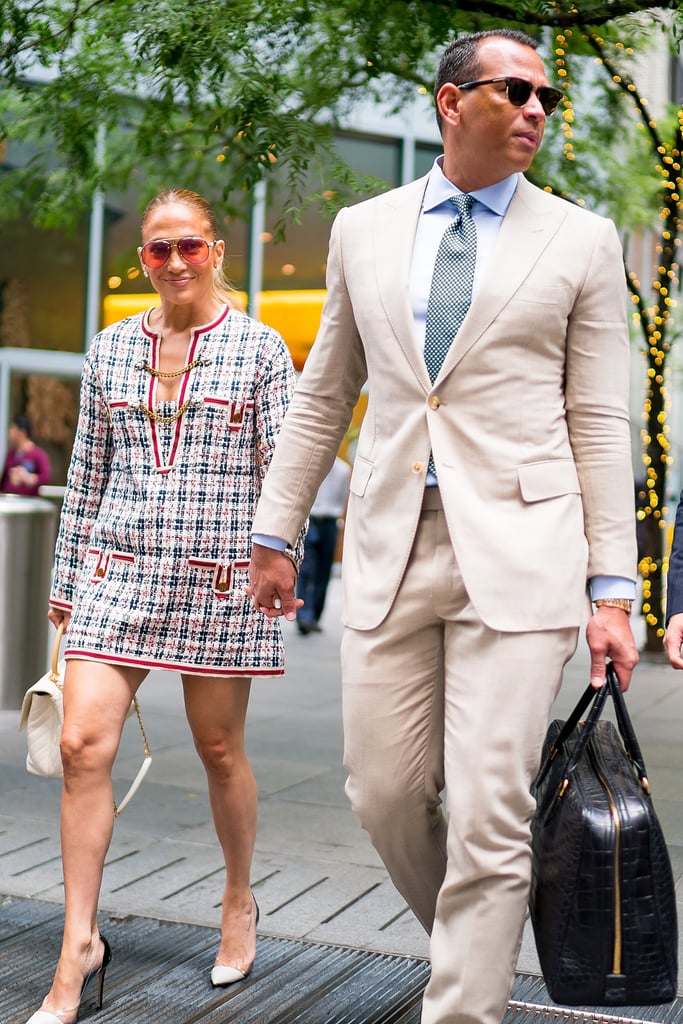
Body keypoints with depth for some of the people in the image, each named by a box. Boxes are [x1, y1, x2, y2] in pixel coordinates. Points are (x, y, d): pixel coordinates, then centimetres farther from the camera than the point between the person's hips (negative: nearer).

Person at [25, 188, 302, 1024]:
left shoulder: (260, 349, 2)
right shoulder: (110, 349, 10)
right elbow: (87, 473, 13)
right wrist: (67, 578, 12)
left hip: (218, 578, -2)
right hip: (118, 572, 2)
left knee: (219, 750, 8)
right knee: (83, 745, -10)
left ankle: (238, 903, 33)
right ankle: (79, 945, 0)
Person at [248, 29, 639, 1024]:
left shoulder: (579, 241, 4)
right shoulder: (363, 231, 11)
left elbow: (601, 423, 2)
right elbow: (322, 397, 17)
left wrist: (612, 589, -3)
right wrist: (275, 532, 15)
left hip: (517, 551, -3)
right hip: (390, 547, 3)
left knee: (489, 815, -6)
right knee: (385, 794, 8)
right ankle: (470, 937, 35)